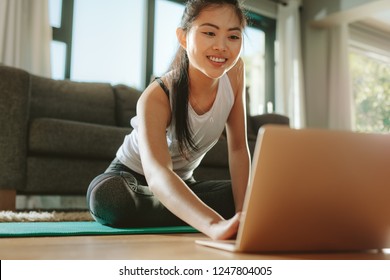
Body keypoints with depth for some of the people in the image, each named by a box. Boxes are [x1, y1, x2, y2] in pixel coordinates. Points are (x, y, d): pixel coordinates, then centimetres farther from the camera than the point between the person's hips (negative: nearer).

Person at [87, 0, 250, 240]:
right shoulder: (157, 97, -32)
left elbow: (238, 148, -11)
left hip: (182, 182, 5)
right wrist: (217, 225, -66)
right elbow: (156, 174, -49)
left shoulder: (235, 71, -16)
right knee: (108, 196, -39)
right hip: (132, 178, -4)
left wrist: (242, 212, -25)